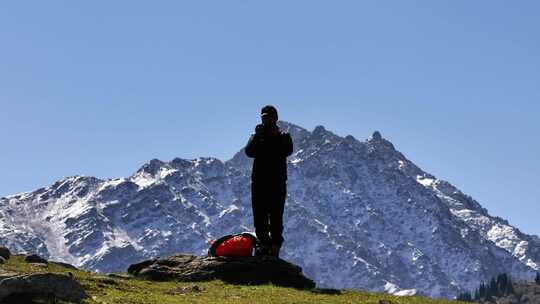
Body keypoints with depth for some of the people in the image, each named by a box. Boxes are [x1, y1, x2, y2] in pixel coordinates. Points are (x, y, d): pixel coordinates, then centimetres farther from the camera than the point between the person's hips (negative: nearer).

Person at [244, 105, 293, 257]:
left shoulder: (283, 136, 10)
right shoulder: (256, 136, 14)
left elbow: (288, 151, -11)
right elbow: (249, 152, -5)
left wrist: (276, 136, -15)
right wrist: (257, 136, -14)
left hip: (277, 182, -2)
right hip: (259, 182, 2)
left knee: (276, 216, -6)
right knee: (259, 216, 1)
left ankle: (275, 245, -4)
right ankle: (262, 243, 8)